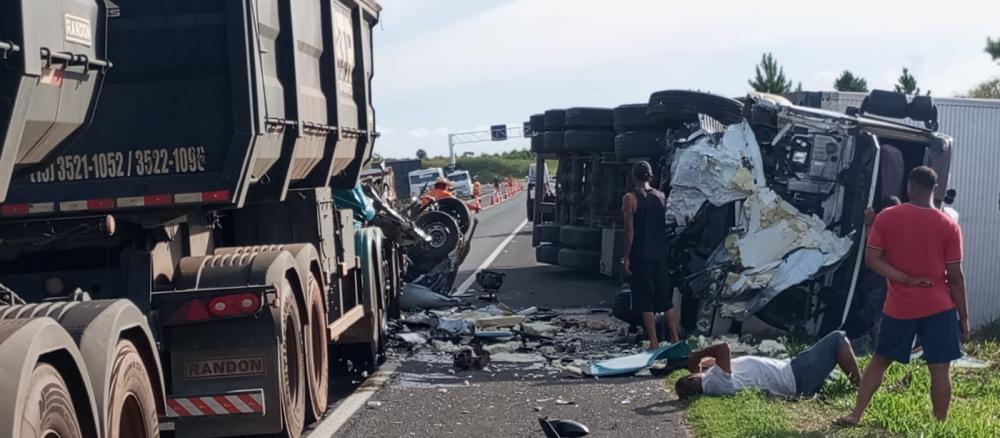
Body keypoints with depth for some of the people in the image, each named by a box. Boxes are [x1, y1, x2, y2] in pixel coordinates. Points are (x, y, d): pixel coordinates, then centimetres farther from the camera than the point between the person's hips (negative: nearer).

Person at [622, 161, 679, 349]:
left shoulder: (630, 199, -8)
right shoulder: (662, 196, 6)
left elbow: (630, 230, -11)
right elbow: (667, 226, 9)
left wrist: (626, 257, -7)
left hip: (641, 256, -4)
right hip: (661, 254, 5)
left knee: (646, 302, 0)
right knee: (667, 300, 11)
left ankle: (654, 344, 0)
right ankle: (675, 339, 11)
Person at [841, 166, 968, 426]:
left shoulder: (886, 217, -3)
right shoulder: (949, 226, -6)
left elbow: (871, 259, -8)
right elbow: (955, 277, -5)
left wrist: (907, 280, -8)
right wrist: (963, 316, 2)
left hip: (899, 307, 2)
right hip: (939, 307, -1)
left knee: (880, 360, 15)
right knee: (940, 368, 3)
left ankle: (856, 414, 14)